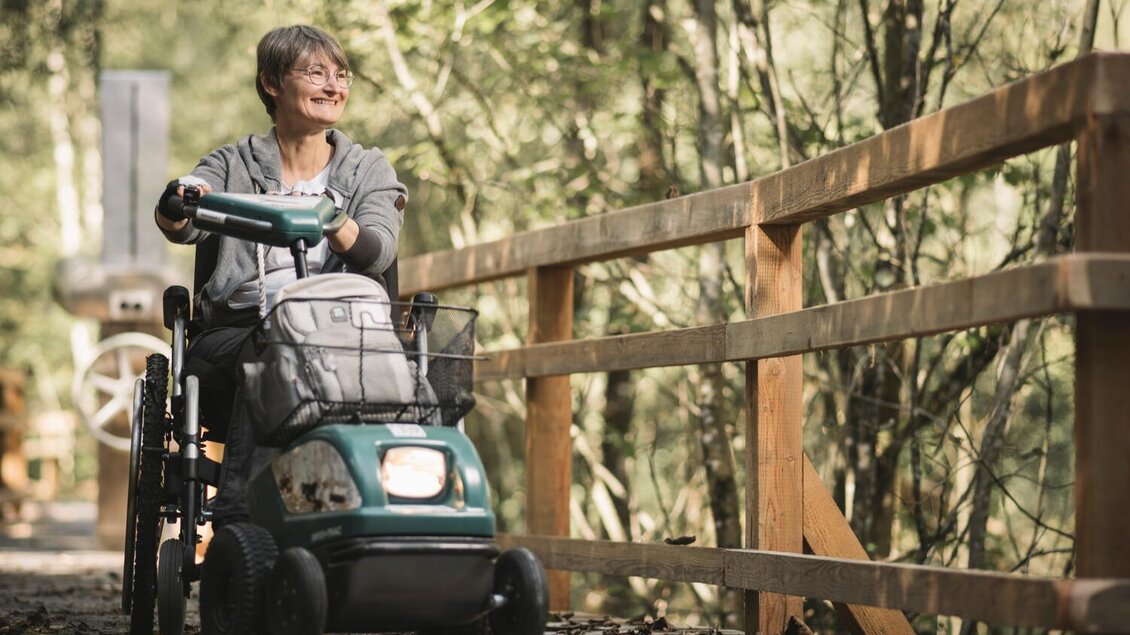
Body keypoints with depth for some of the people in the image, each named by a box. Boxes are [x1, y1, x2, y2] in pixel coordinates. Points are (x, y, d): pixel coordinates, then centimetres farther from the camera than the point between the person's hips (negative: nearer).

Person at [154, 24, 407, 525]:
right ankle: (237, 516, -44)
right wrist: (178, 205, -32)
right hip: (235, 331, 0)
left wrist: (332, 224, -27)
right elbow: (181, 226, -5)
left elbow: (376, 252, -3)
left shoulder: (368, 172, 17)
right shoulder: (233, 165, 16)